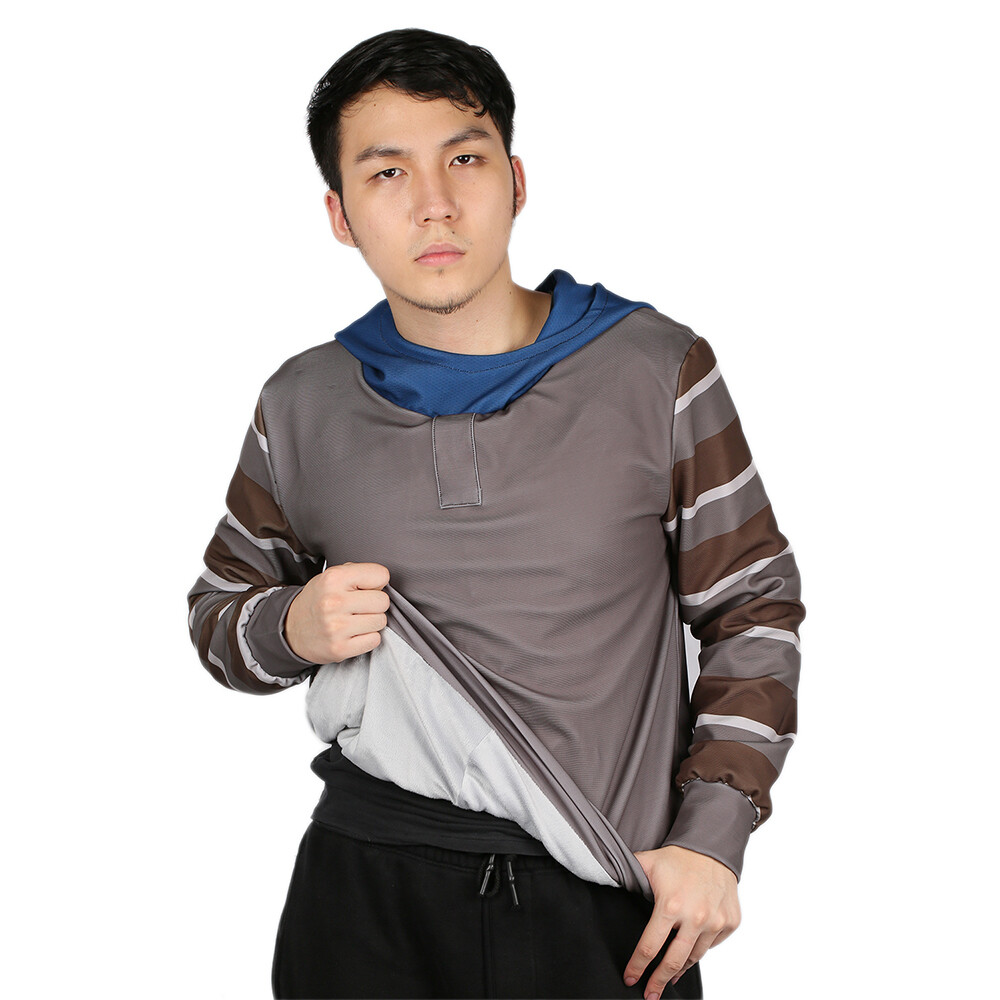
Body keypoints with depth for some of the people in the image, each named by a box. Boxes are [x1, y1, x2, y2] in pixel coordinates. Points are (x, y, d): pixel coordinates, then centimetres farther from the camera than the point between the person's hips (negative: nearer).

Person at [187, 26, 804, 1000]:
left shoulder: (658, 372, -4)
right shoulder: (303, 406, 2)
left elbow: (751, 610, 2)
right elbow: (217, 612, 14)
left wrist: (711, 839, -5)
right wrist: (291, 628, -8)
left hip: (607, 897, -1)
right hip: (368, 885, 1)